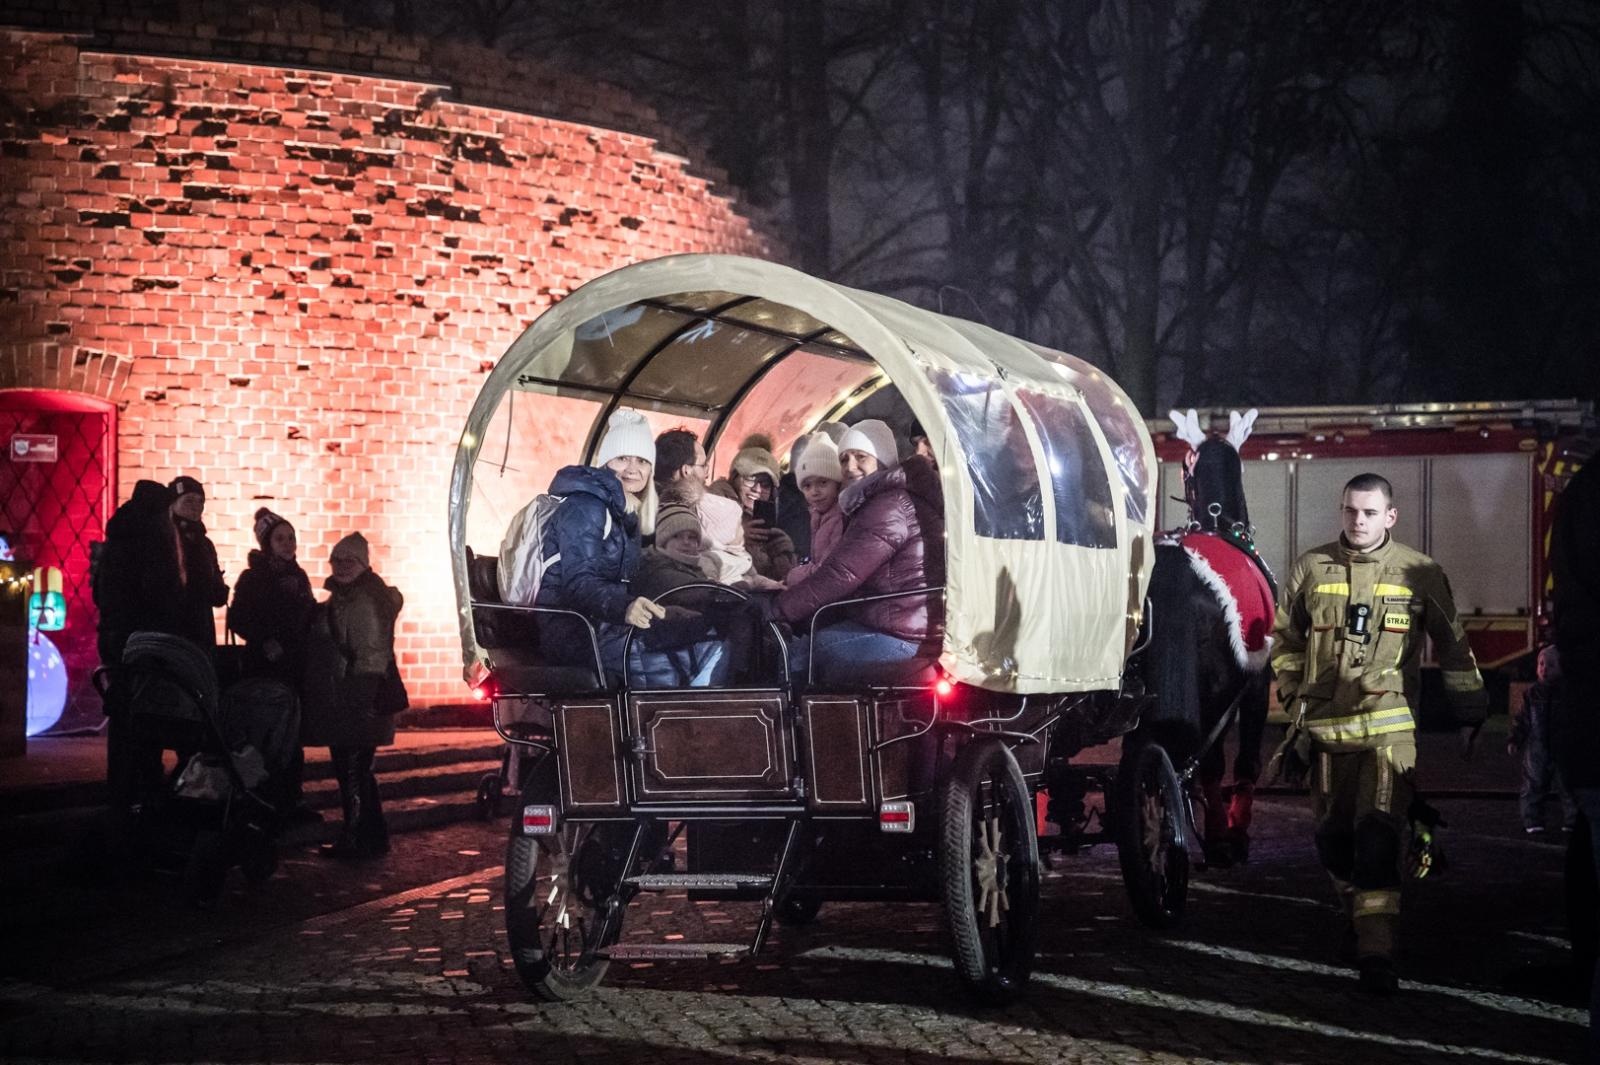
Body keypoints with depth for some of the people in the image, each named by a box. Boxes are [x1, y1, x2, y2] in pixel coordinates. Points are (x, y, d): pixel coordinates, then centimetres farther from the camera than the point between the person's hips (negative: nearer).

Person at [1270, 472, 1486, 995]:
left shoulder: (1419, 573, 1)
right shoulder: (1311, 568, 6)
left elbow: (1453, 645, 11)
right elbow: (1286, 642, 17)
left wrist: (1470, 712, 12)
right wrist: (1296, 711, 15)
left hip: (1390, 726, -3)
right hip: (1326, 726, 3)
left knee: (1378, 834, -16)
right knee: (1333, 835, 8)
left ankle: (1376, 951, -17)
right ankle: (1359, 916, 33)